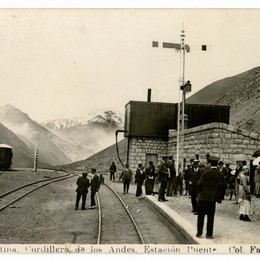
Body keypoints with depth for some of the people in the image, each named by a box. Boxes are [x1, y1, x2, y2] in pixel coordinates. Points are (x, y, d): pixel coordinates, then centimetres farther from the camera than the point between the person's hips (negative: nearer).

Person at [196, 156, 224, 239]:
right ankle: (209, 234, 11)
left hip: (202, 197, -1)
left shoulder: (206, 173, -10)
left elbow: (199, 184, -9)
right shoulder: (220, 175, -4)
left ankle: (199, 233, 12)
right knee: (210, 217, 9)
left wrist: (199, 192, 7)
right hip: (212, 198, 1)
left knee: (200, 216, 9)